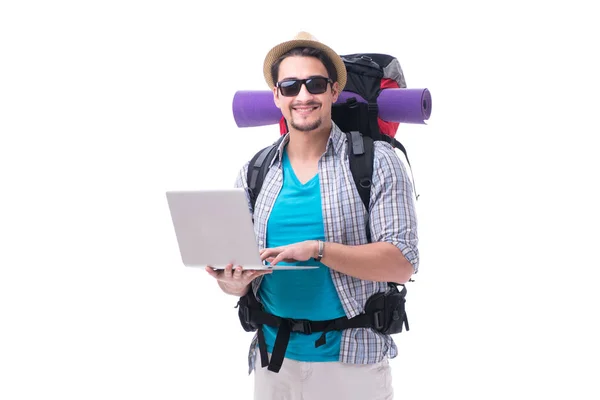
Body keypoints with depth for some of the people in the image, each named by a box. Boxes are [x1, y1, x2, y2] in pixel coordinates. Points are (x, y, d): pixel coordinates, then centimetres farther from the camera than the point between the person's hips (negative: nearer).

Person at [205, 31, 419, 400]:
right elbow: (234, 271, 9)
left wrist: (317, 250, -24)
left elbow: (402, 263, -14)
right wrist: (234, 282, -14)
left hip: (351, 362, -3)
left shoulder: (378, 163, -7)